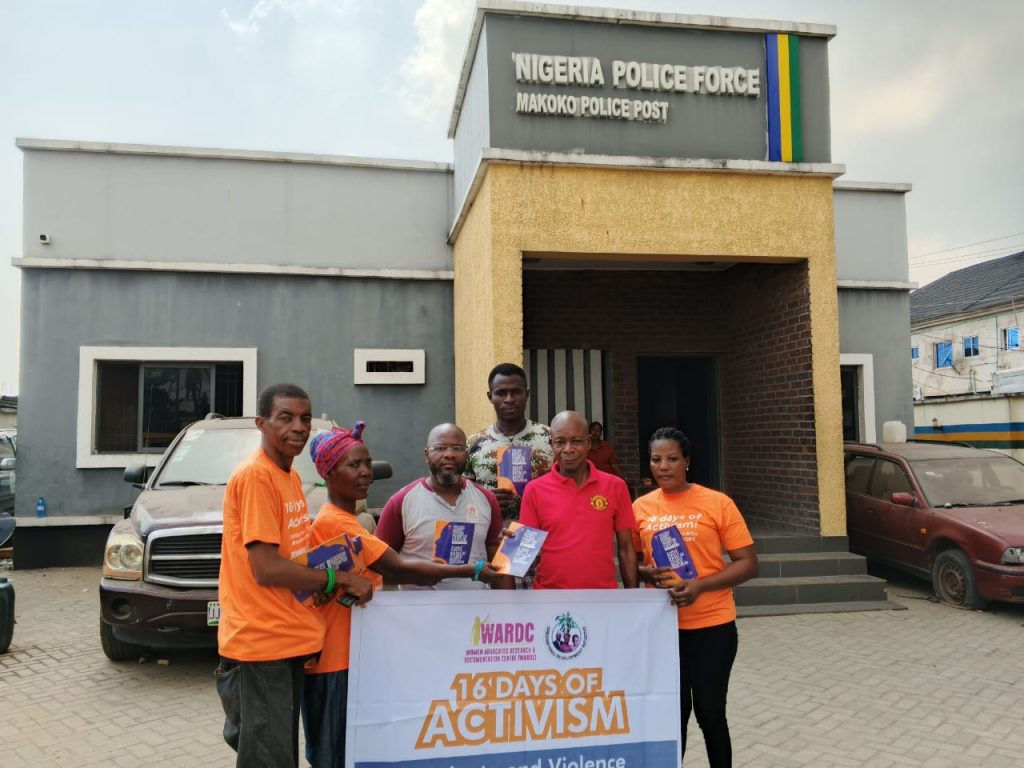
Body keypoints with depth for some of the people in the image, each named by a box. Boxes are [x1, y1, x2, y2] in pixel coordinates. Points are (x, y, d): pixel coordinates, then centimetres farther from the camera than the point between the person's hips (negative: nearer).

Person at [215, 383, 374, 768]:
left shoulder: (290, 475, 10)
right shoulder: (255, 476, -18)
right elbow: (266, 569, -22)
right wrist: (339, 579, -13)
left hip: (288, 639, 9)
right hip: (262, 643, -9)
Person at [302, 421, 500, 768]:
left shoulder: (346, 519, 13)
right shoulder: (334, 522, -19)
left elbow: (387, 571, 10)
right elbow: (400, 568, -22)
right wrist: (472, 570, -19)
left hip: (351, 654, 10)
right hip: (337, 660, -10)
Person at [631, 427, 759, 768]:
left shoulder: (717, 503, -7)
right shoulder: (640, 507, 3)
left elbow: (748, 563, -6)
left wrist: (700, 585, -19)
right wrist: (646, 573, -9)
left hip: (711, 626, -3)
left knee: (710, 713, 7)